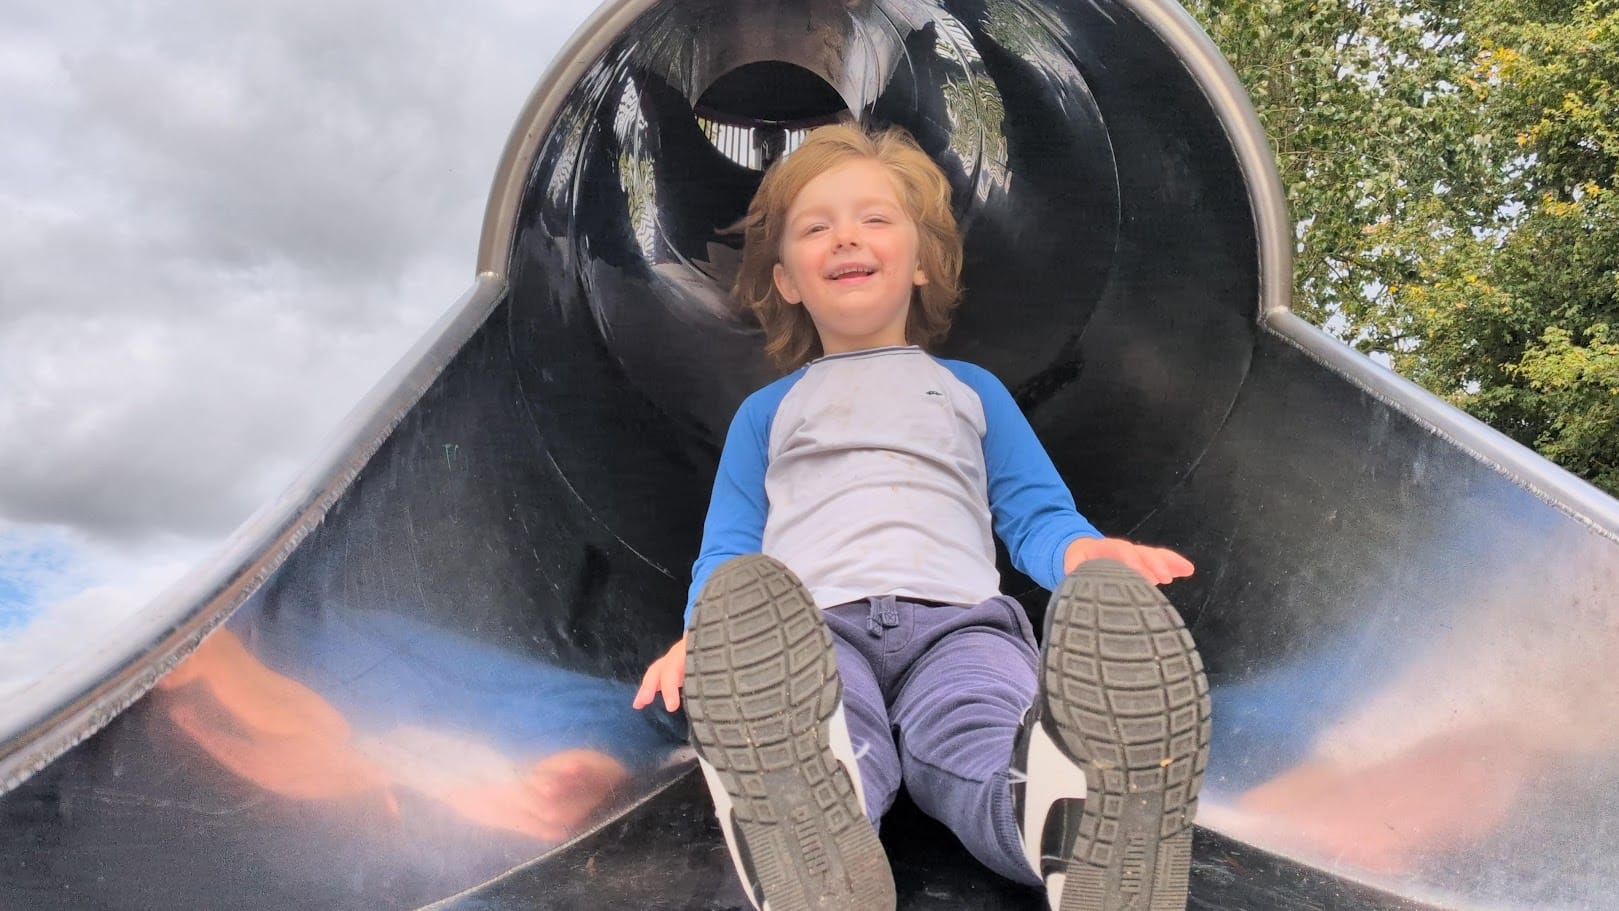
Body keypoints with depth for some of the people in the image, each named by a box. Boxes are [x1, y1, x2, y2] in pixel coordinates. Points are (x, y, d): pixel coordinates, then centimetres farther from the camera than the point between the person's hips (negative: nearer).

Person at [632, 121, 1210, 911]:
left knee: (995, 745, -39)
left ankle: (1078, 815, -67)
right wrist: (703, 634, -3)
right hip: (812, 628, 0)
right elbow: (728, 546, 23)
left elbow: (1032, 514, 23)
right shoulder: (766, 411, 34)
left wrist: (1088, 553, -4)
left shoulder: (972, 390, 35)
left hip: (955, 621, 0)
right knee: (817, 746, -40)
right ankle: (806, 833, -69)